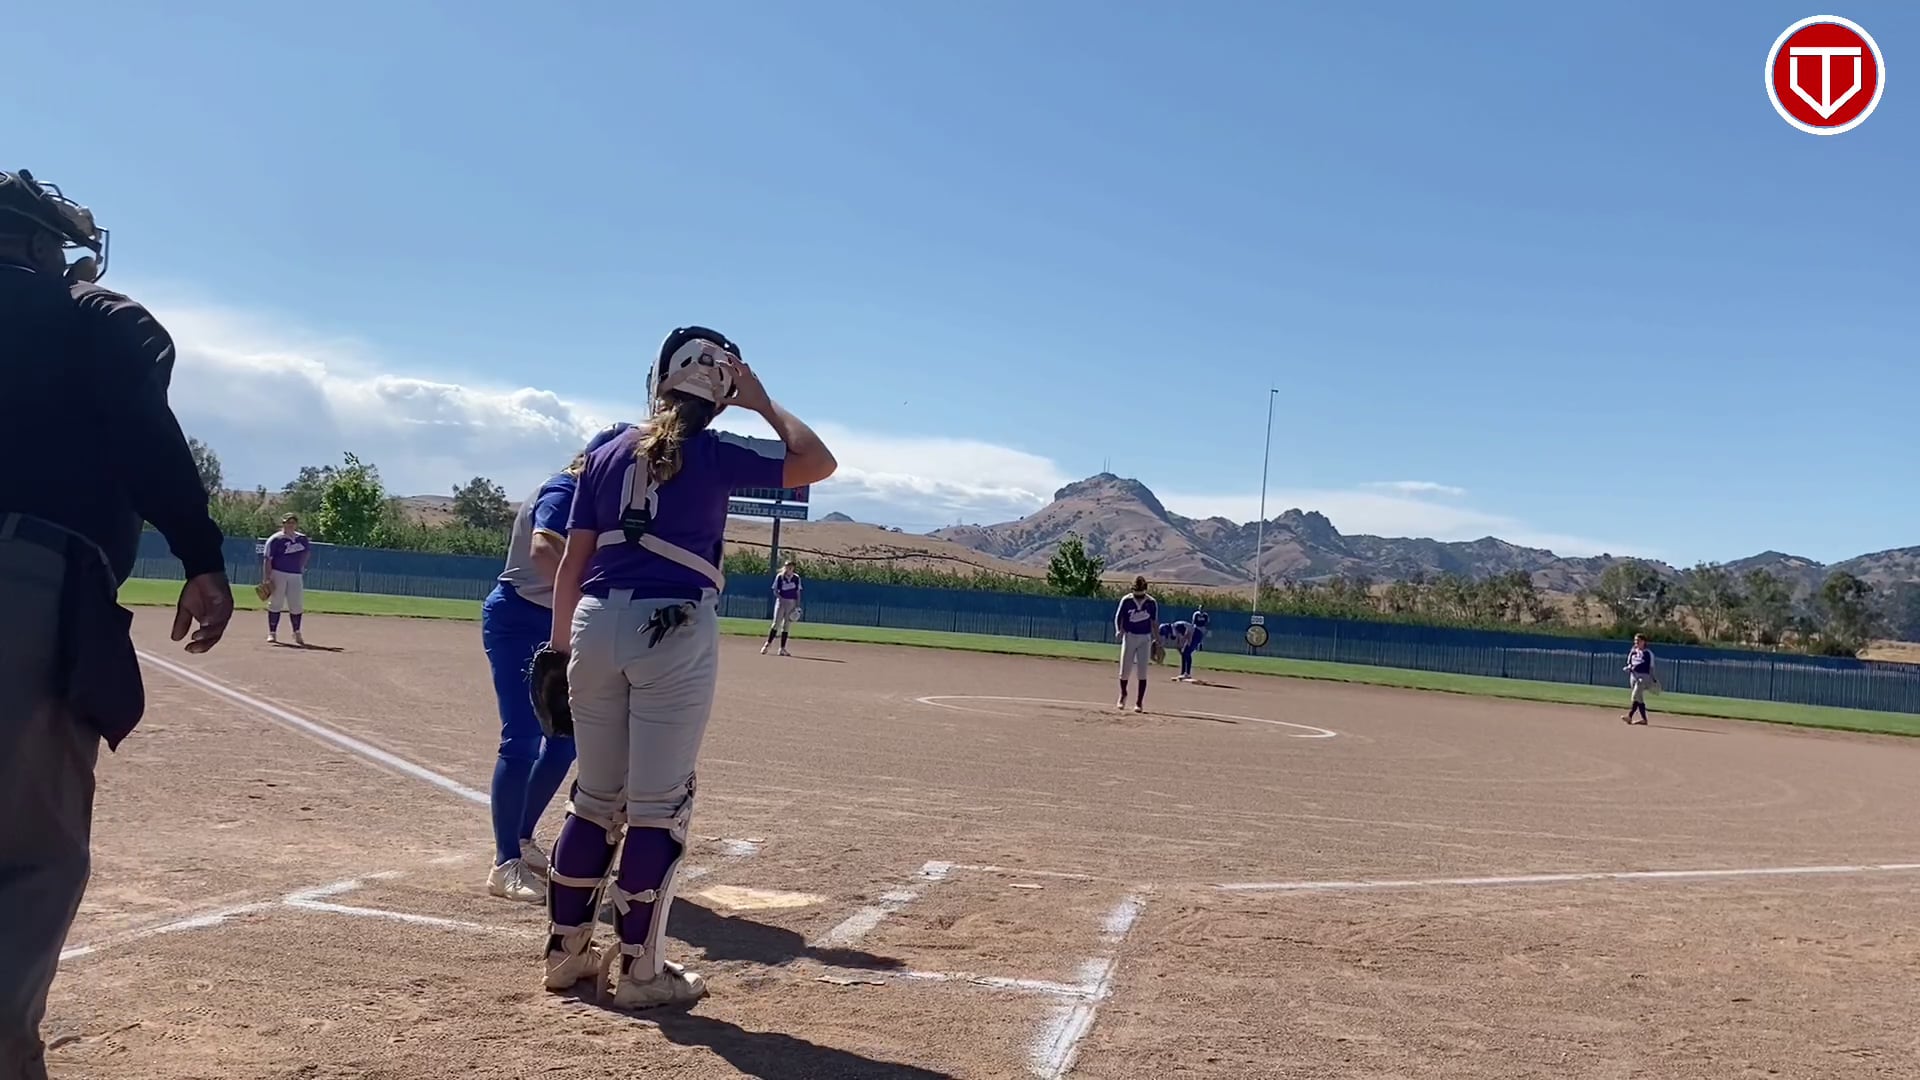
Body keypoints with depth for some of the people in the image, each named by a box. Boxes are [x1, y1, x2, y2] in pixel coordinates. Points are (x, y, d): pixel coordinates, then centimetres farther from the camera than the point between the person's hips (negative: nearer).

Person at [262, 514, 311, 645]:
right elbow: (267, 560, -10)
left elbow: (307, 553, 25)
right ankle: (272, 633, 8)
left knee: (297, 606, 5)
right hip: (278, 574, -4)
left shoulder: (302, 539, 8)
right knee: (275, 604, 1)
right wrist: (266, 579, -17)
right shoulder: (275, 539, -6)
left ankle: (297, 634, 16)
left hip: (296, 576, 4)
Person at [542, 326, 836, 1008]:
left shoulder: (606, 456, 12)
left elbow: (572, 561, 10)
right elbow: (818, 463, 2)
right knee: (658, 803, 3)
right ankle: (640, 968, 10)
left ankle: (566, 950, 24)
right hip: (674, 629, -5)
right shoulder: (716, 454, -1)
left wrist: (561, 644, 16)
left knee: (596, 796, 16)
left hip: (596, 621, 5)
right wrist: (763, 402, 9)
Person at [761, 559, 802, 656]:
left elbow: (798, 593, 7)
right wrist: (780, 598, -17)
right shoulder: (779, 577, -2)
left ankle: (782, 648, 9)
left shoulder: (796, 578, 3)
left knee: (786, 626, 5)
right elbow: (775, 590, 1)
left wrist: (797, 606, 1)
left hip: (792, 603, 2)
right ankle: (768, 644, 0)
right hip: (781, 601, -2)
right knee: (776, 623, -10)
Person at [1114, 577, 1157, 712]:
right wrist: (1119, 630, -15)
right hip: (1129, 636, 0)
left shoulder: (1151, 603, -2)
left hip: (1145, 638, 0)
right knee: (1124, 669, 2)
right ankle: (1123, 694, 29)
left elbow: (1154, 621, 7)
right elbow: (1118, 617, 2)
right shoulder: (1126, 600, -5)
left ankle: (1139, 702, 2)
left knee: (1142, 671, -4)